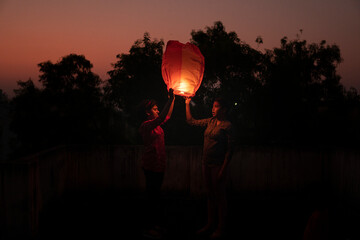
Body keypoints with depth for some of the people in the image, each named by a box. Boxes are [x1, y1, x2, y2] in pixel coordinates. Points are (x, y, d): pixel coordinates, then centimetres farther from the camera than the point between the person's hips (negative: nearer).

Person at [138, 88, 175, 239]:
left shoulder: (156, 125, 15)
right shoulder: (146, 125, -13)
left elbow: (167, 116, 25)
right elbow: (161, 117, -28)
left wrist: (172, 99, 18)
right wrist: (170, 99, -30)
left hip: (158, 165, 10)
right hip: (151, 166, -10)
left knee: (155, 196, 14)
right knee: (152, 197, -6)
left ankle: (154, 225, 22)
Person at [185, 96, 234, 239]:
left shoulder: (227, 125, -11)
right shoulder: (210, 122, 10)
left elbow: (229, 149, -14)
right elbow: (191, 121, 19)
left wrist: (223, 169, -19)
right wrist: (187, 104, 14)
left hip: (218, 165, -7)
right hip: (206, 164, 7)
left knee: (220, 196, 0)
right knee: (210, 195, 13)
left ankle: (221, 228, 9)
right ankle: (211, 224, 23)